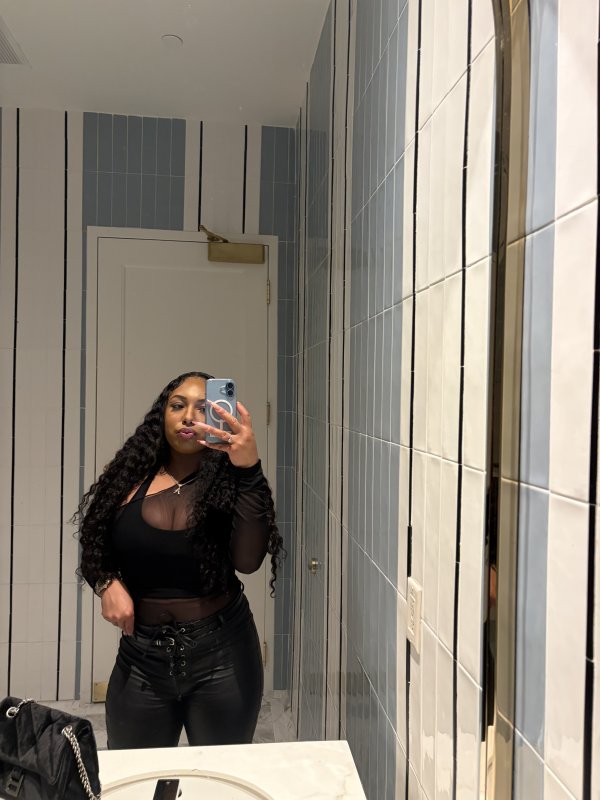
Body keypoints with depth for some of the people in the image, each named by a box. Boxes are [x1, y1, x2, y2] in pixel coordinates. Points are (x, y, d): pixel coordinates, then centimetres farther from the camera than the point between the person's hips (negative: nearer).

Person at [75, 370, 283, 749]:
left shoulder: (228, 482, -10)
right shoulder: (132, 477, -3)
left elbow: (248, 560, -25)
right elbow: (94, 548, 8)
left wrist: (249, 470, -33)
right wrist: (107, 583, -12)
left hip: (221, 655, -2)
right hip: (141, 653, 2)